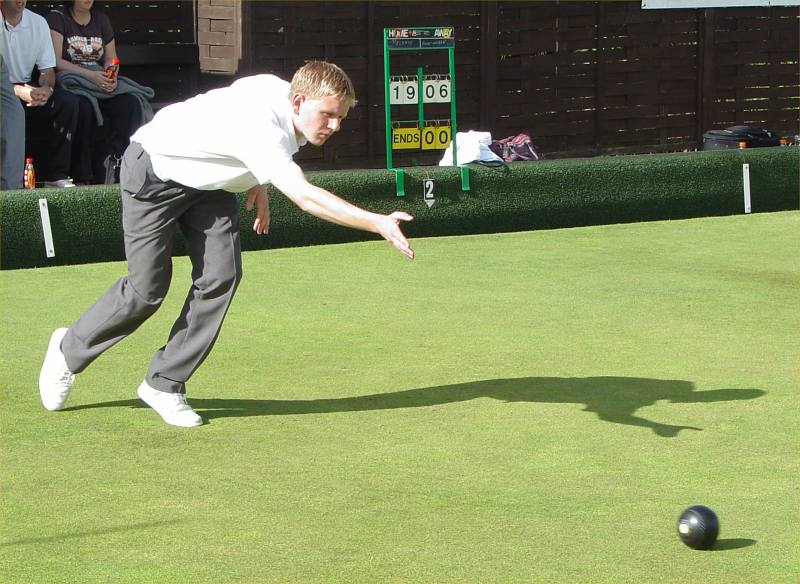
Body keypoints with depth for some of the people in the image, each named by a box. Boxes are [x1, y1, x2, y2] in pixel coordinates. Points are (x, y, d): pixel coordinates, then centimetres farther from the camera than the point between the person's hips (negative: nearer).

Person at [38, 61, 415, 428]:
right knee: (147, 291, -7)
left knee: (220, 276, -9)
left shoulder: (282, 90, -11)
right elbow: (306, 198, -51)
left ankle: (164, 384, 1)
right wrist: (377, 223, -57)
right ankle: (69, 351, 21)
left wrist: (255, 182, 6)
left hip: (206, 180, 8)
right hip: (153, 173, -8)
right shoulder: (261, 132, -40)